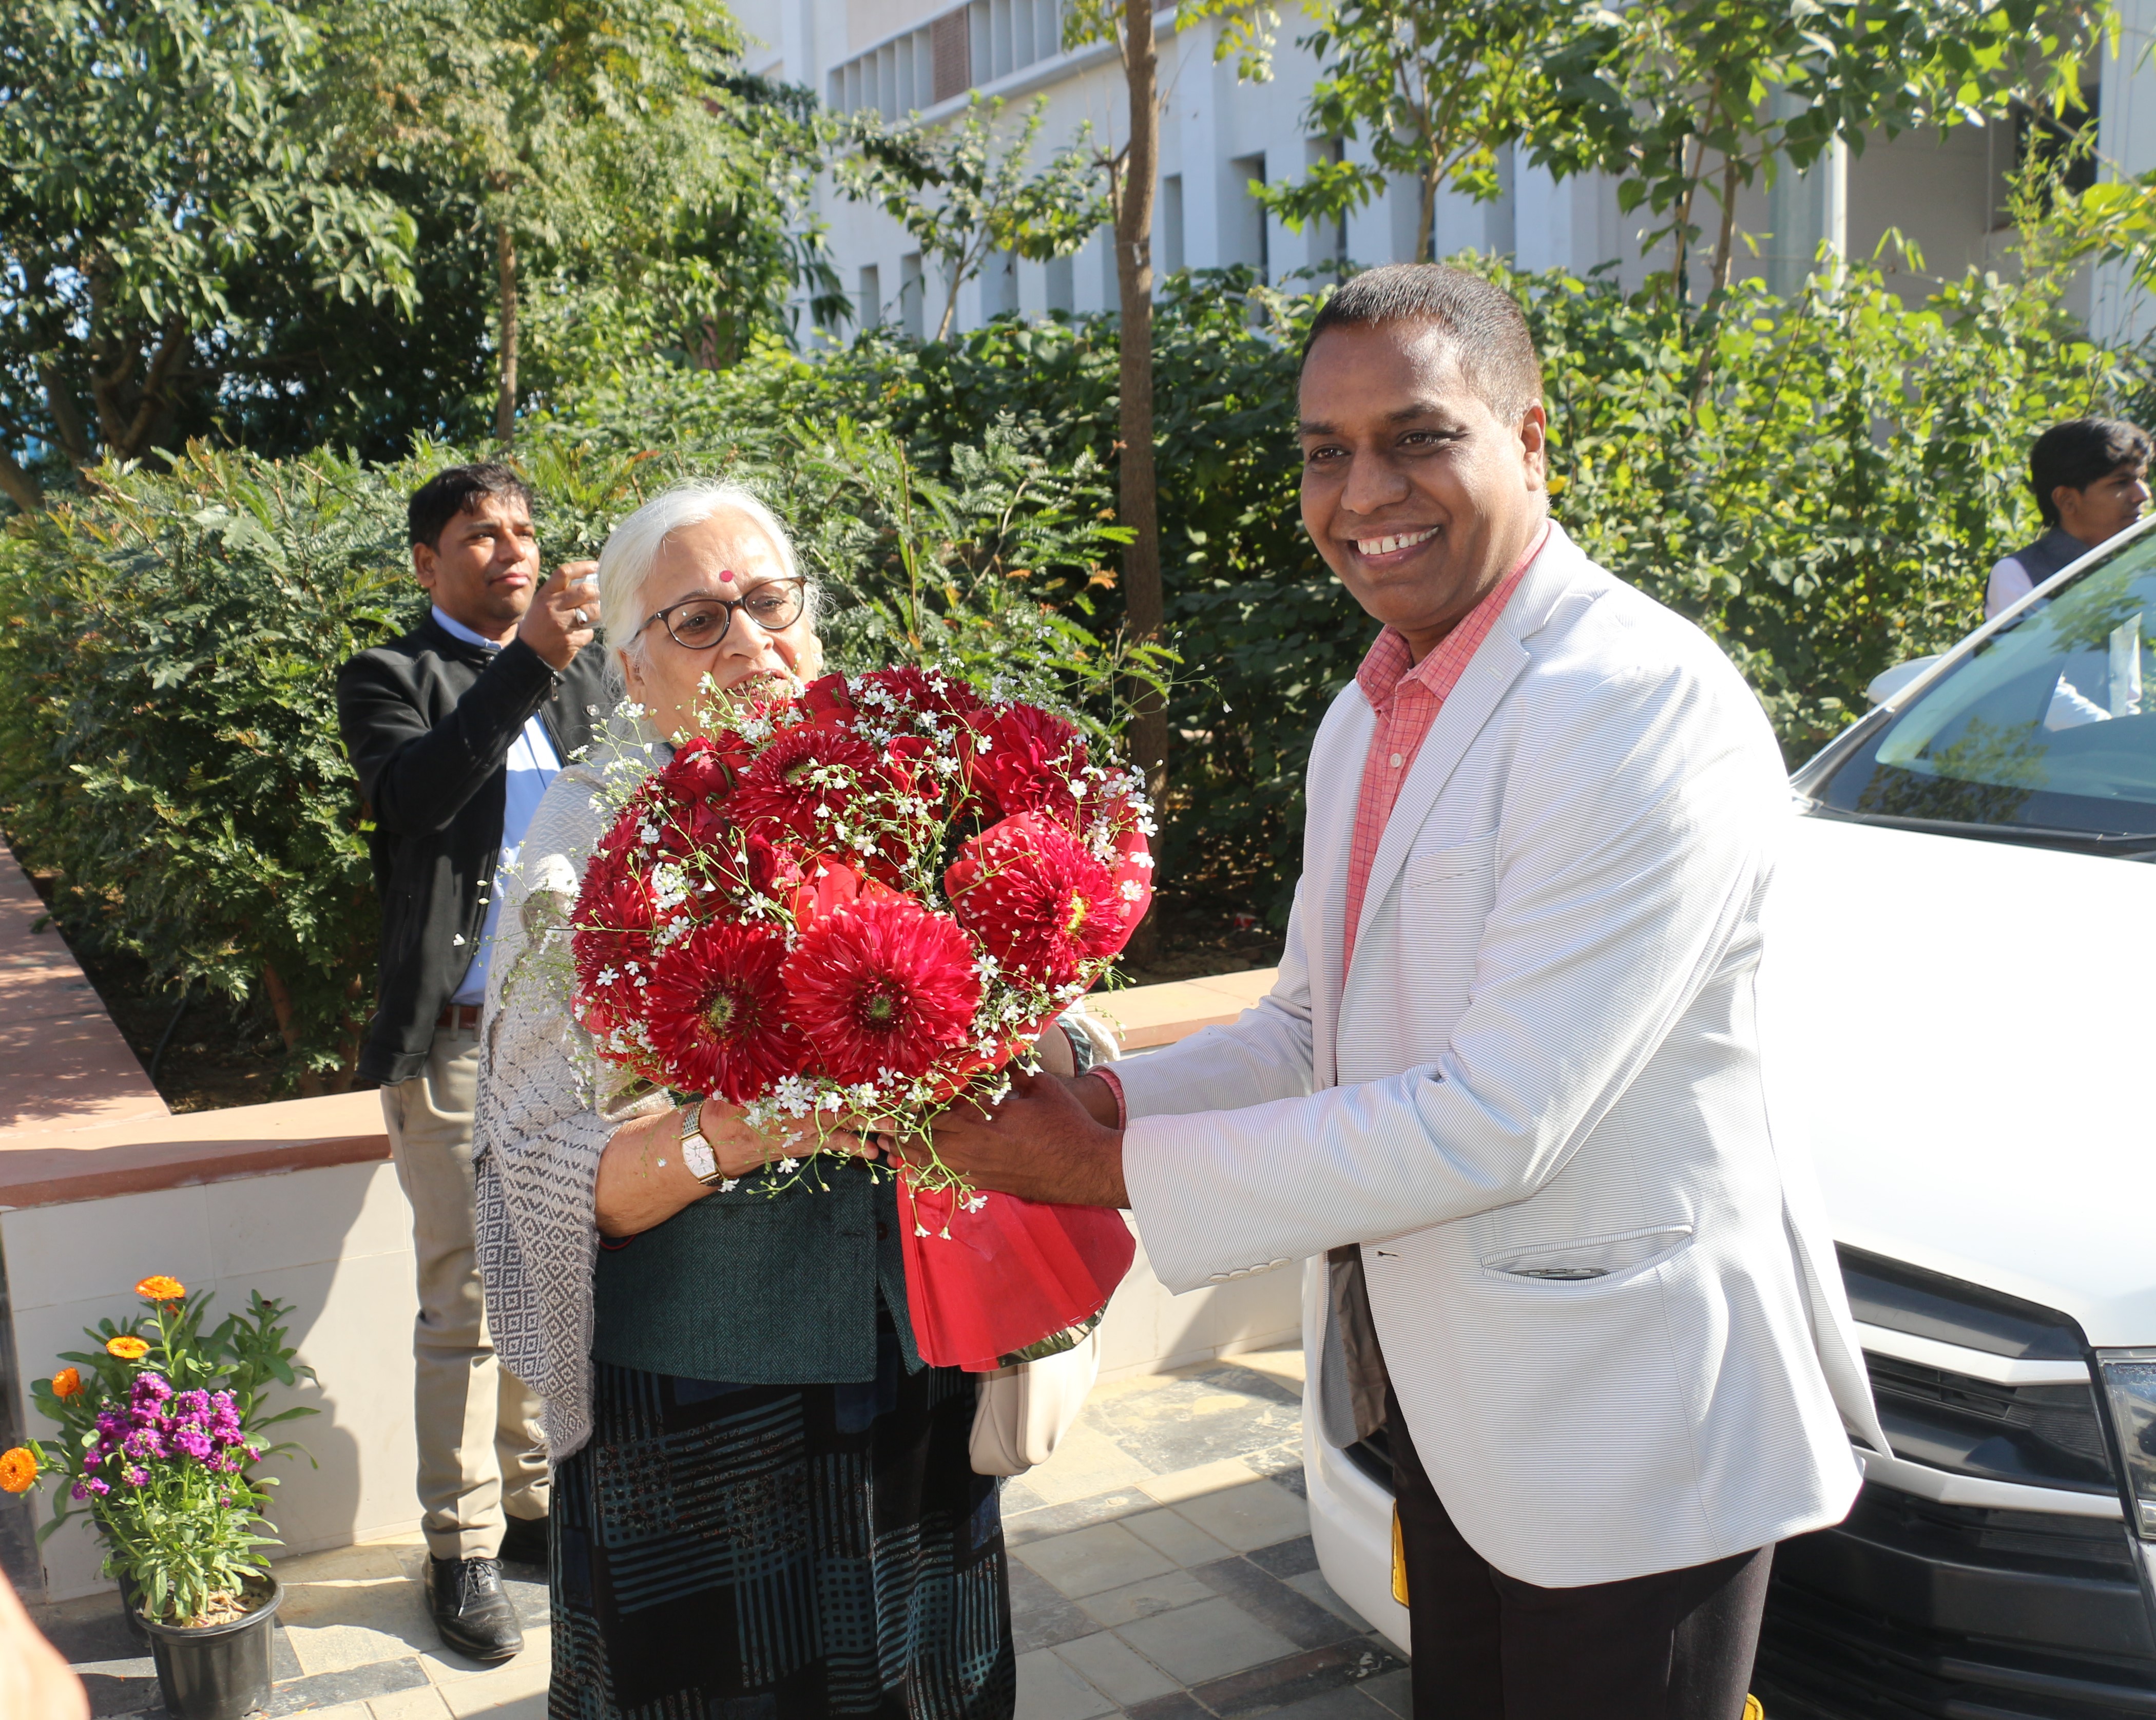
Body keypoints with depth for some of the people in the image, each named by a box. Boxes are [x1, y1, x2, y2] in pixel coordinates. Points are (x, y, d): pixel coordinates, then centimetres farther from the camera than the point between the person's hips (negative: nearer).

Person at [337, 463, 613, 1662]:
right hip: (461, 1037, -5)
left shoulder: (585, 678, 15)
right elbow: (416, 793, -21)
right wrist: (528, 660, -29)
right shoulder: (390, 679, 0)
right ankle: (464, 1550, 12)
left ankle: (539, 1505, 26)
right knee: (470, 1301, -1)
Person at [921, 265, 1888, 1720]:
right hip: (1440, 1400, 8)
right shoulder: (1366, 721, 7)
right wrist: (1105, 1097, -8)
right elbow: (1310, 1030, 11)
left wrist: (1122, 1167, -21)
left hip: (1623, 1425, -8)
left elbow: (1493, 1120, -27)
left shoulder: (1650, 702, -24)